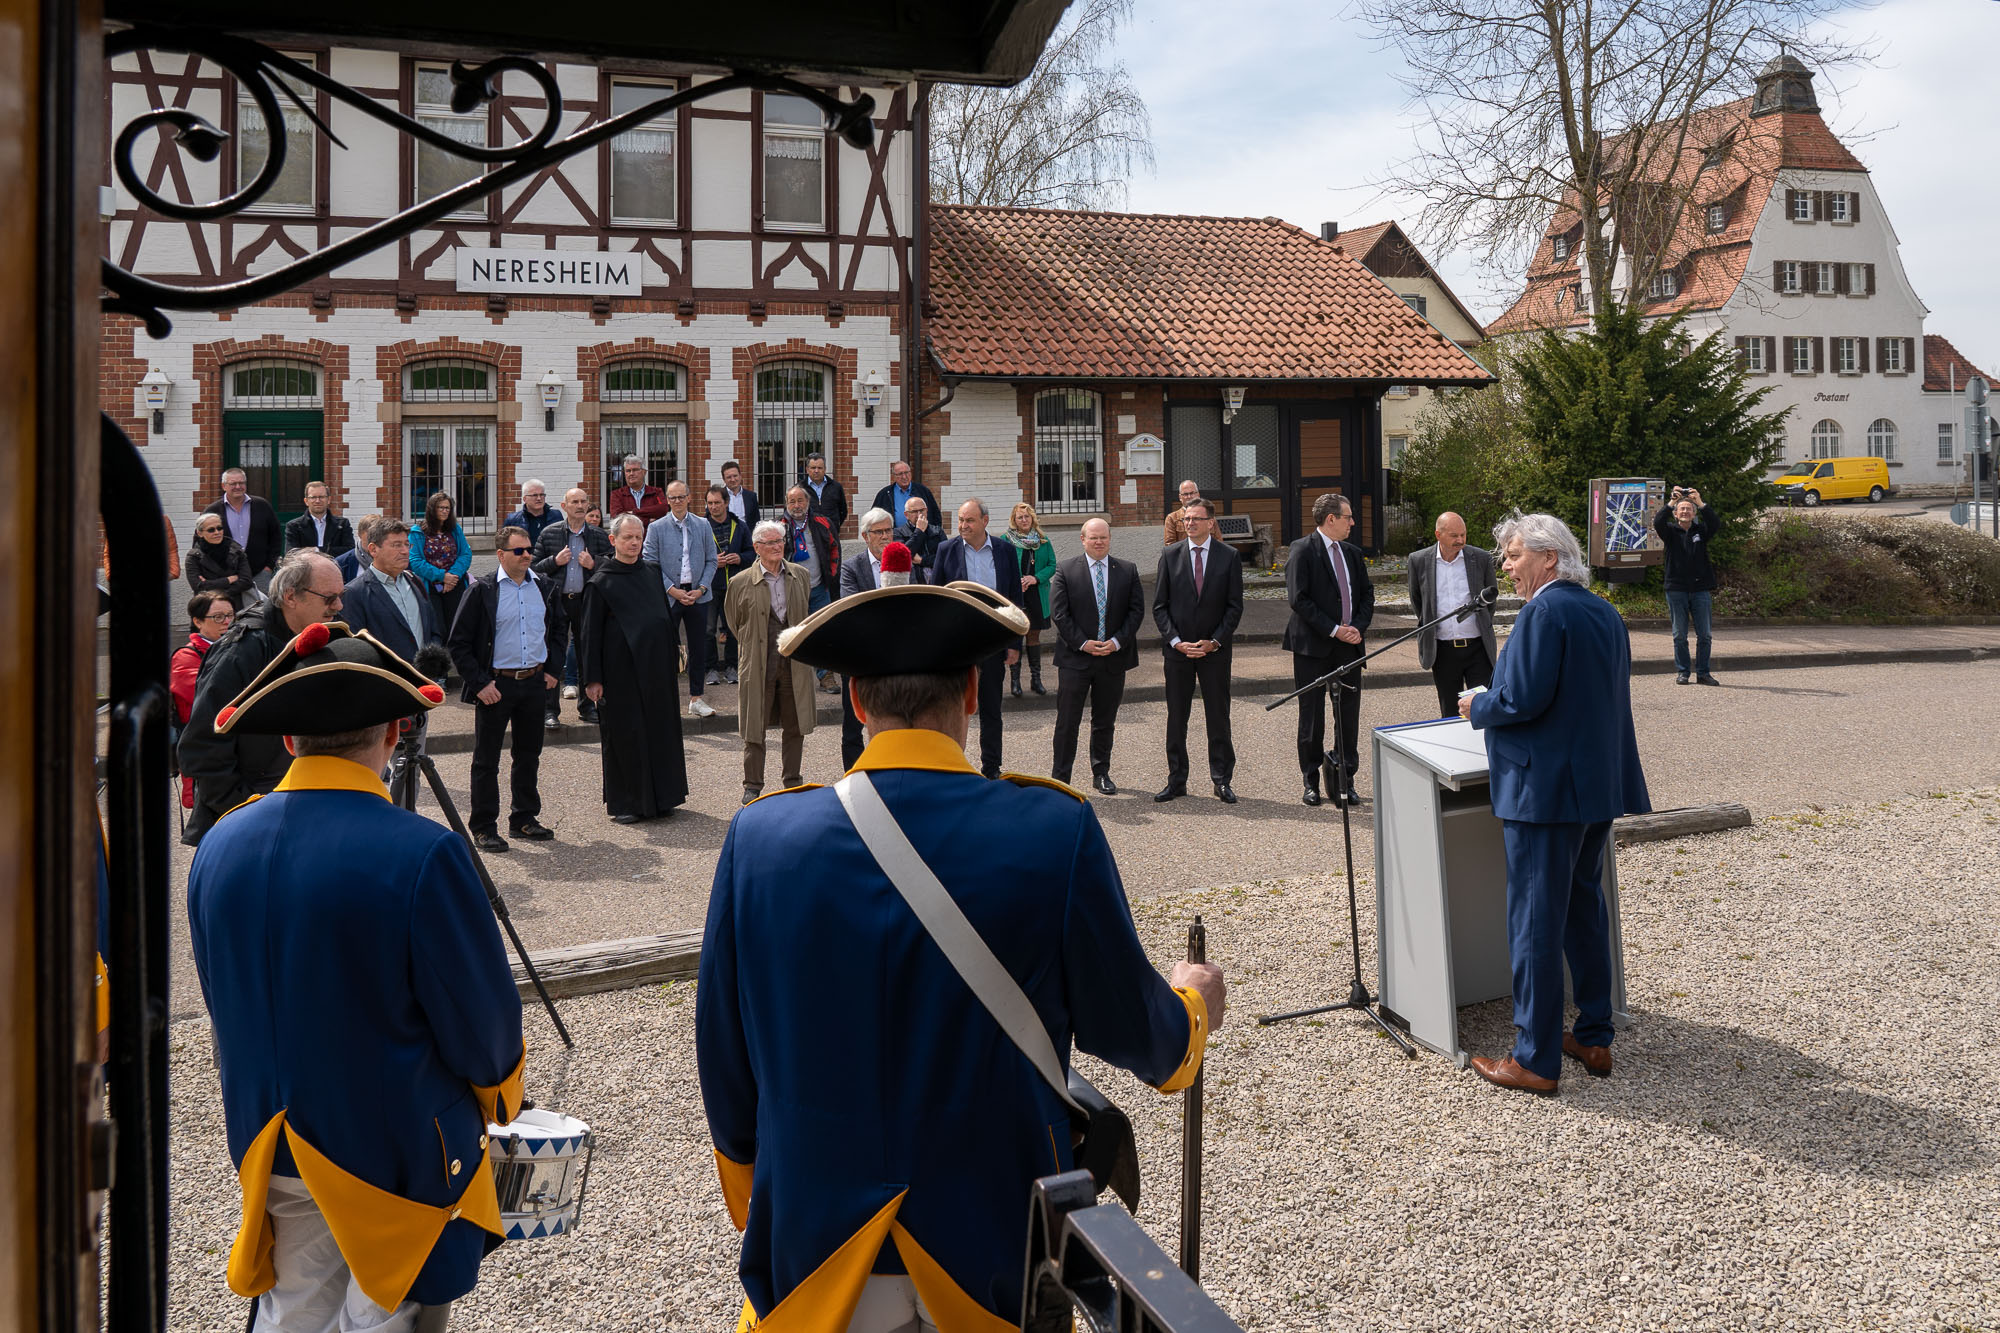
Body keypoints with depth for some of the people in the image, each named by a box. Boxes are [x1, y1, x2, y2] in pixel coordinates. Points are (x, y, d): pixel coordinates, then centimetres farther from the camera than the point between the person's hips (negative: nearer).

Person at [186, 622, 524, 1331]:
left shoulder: (219, 845, -6)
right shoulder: (423, 854, -24)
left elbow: (224, 1000, 7)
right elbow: (484, 1024, -15)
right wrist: (495, 1092, 6)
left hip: (276, 1153, 5)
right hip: (403, 1149, -5)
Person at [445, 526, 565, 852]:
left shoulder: (544, 588, 6)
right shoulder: (482, 590, -8)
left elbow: (559, 630, 21)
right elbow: (458, 643, -7)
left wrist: (552, 669, 10)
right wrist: (479, 683, -12)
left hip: (535, 682, 5)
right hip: (495, 685, -4)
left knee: (529, 755, 14)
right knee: (486, 760, 3)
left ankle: (524, 818, 27)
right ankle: (483, 827, 12)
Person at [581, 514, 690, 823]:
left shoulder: (651, 574, 10)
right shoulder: (600, 583, -6)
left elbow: (667, 618, 18)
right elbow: (591, 633, -7)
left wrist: (672, 657, 14)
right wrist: (592, 678, -11)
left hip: (654, 669, 5)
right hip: (620, 670, -5)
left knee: (659, 730, 8)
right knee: (624, 734, 0)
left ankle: (659, 797, 20)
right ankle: (623, 804, 9)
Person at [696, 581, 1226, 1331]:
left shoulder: (760, 840, -12)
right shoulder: (1055, 832, -17)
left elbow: (725, 1066, -2)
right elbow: (1128, 1033, -5)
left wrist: (756, 1208, 16)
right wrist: (1191, 1004, 18)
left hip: (817, 1254, 1)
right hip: (998, 1241, -1)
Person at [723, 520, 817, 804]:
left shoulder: (800, 575, 5)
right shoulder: (740, 583, -4)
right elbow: (735, 623, 9)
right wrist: (752, 647, 7)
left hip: (795, 663, 3)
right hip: (758, 664, -3)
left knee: (795, 726, 9)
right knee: (755, 727, 3)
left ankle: (792, 781, 22)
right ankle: (753, 786, 13)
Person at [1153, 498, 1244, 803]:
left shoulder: (1229, 557, 0)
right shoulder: (1170, 556, 4)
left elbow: (1235, 606, -1)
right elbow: (1159, 605, 3)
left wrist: (1214, 641, -10)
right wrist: (1176, 641, -8)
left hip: (1214, 649, -1)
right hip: (1177, 648, 1)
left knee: (1218, 716, 4)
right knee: (1176, 717, 5)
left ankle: (1222, 781, 13)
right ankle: (1176, 781, 14)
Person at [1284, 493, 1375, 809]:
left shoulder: (1352, 553, 12)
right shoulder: (1302, 551, -8)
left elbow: (1367, 594, 15)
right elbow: (1298, 599, -15)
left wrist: (1358, 627, -4)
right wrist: (1334, 630, -16)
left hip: (1349, 645, 5)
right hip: (1313, 647, -5)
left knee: (1349, 714, 6)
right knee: (1312, 715, 4)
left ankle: (1346, 780, 15)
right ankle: (1311, 780, 15)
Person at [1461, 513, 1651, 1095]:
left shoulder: (1543, 612, -16)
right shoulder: (1605, 613, 13)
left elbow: (1524, 698, -23)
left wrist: (1478, 708, -4)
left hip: (1545, 788, -9)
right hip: (1600, 785, 9)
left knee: (1536, 921, -2)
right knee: (1585, 907, 19)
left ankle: (1536, 1060, 4)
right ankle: (1595, 1038, 27)